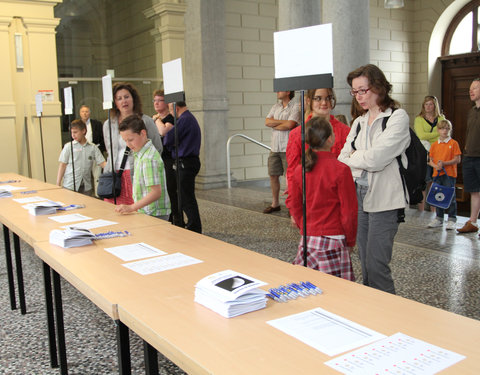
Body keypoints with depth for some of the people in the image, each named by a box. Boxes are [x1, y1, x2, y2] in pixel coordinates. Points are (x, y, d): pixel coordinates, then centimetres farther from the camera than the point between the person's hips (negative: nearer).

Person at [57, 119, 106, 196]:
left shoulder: (93, 147, 5)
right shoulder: (68, 147, 1)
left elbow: (102, 163, 2)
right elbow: (63, 165, 2)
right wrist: (58, 184, -1)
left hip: (86, 187, 2)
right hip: (70, 186, -2)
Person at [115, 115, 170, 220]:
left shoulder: (149, 159, -19)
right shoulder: (139, 154, 11)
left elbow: (156, 192, -23)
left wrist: (131, 207, -25)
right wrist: (134, 207, 13)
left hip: (155, 214, -8)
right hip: (144, 212, 8)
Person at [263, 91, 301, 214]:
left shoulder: (296, 107, -5)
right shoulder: (275, 106, 16)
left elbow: (289, 125, -17)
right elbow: (267, 121, 3)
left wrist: (274, 125, -2)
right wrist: (284, 121, -7)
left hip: (288, 148, -6)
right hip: (275, 148, 7)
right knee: (273, 175, 9)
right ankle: (275, 204, 22)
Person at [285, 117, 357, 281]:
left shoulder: (299, 169, 2)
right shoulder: (341, 170, -13)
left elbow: (293, 204, 11)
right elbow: (349, 210, -9)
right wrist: (350, 241, 3)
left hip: (307, 240, 6)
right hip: (333, 240, -5)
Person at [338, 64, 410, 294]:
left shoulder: (397, 117, -5)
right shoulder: (359, 122, 16)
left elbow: (376, 158, -16)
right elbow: (343, 159, 9)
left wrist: (352, 157, 0)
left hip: (383, 199, -6)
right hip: (359, 196, 7)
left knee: (376, 265, -8)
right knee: (365, 263, 11)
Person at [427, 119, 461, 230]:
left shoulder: (453, 143, -1)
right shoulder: (434, 145, 11)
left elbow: (457, 159, -6)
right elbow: (430, 160, 10)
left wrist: (444, 163, -17)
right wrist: (435, 166, -10)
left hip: (449, 174, -4)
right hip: (437, 174, 4)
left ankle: (452, 220, 4)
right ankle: (439, 219, 21)